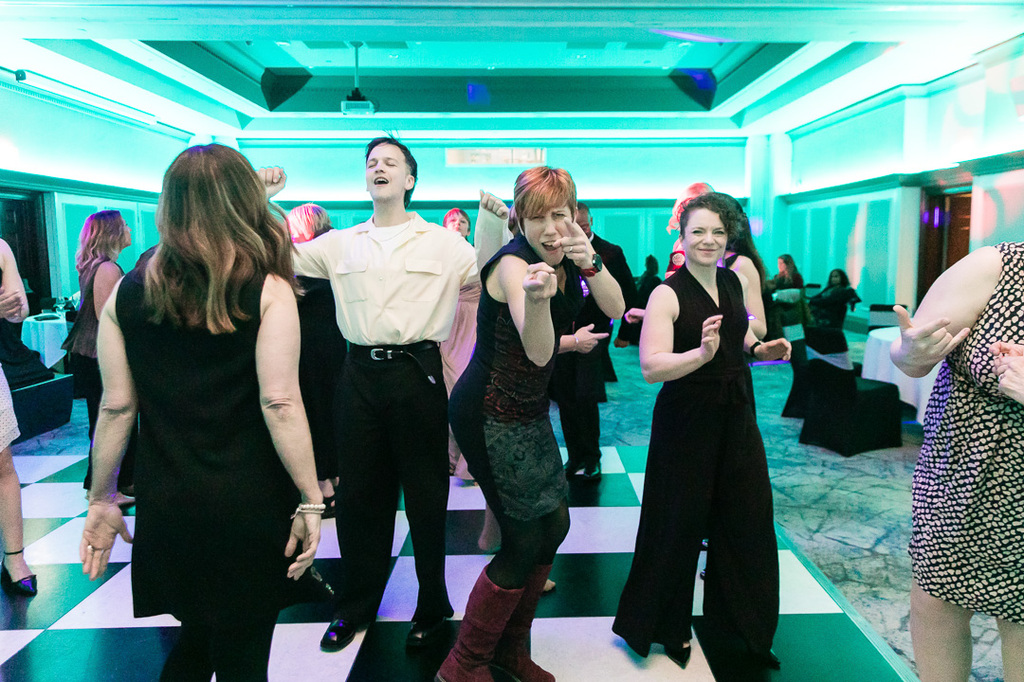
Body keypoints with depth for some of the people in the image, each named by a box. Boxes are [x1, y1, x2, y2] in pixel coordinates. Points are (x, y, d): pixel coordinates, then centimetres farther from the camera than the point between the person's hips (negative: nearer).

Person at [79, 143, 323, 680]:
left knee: (195, 638, 26)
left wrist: (101, 500, 12)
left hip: (164, 507, 4)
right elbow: (280, 404, -16)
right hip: (246, 505, -3)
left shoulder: (127, 293, 0)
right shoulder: (268, 292, -11)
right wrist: (310, 501, -10)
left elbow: (116, 407, 2)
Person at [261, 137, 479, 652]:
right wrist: (261, 200, 2)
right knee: (358, 493, 12)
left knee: (425, 494, 6)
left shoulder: (443, 242, 3)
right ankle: (356, 606, 31)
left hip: (417, 372, -3)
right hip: (360, 374, 3)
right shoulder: (341, 244, 12)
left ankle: (433, 608, 25)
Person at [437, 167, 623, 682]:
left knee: (554, 523, 13)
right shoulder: (513, 263, -22)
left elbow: (615, 309, -6)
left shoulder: (565, 257, 3)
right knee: (525, 541, -4)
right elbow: (539, 352, -33)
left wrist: (588, 264, -23)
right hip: (488, 414, -9)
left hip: (529, 409, 9)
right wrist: (534, 297, -53)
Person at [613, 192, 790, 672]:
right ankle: (667, 625, 29)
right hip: (686, 421, -6)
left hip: (736, 416, 6)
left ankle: (736, 615, 37)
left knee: (746, 517, 13)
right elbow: (651, 367, -26)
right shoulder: (667, 294, -16)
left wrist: (761, 349, 4)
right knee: (681, 525, 5)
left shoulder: (734, 282, 4)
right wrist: (702, 353, -40)